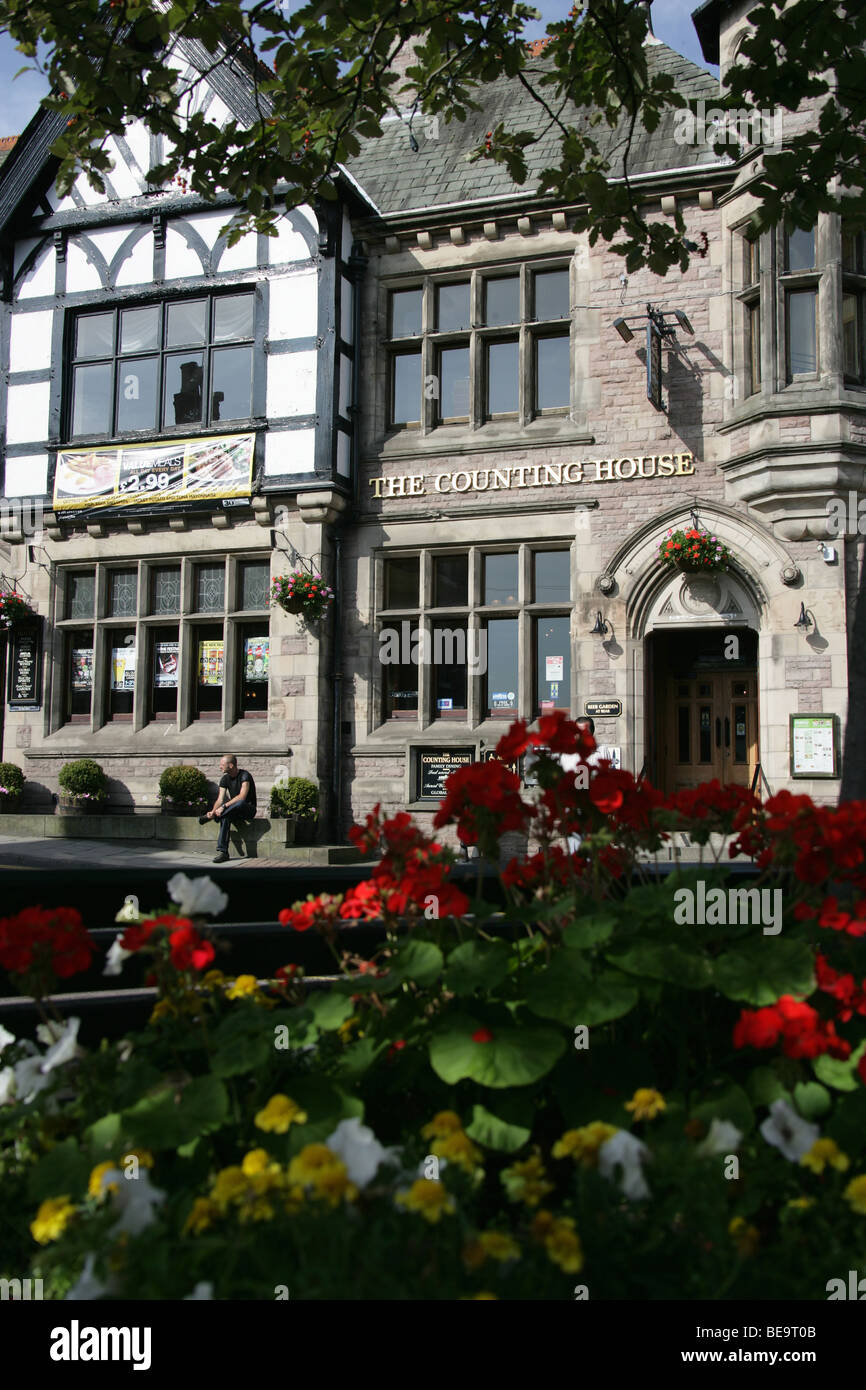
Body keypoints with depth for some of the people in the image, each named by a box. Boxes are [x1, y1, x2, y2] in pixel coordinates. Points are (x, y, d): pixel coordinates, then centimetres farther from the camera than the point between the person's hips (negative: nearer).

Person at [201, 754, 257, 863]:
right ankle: (222, 852, -35)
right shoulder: (225, 779, 5)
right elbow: (220, 799, -4)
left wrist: (224, 806, -33)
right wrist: (213, 811, -24)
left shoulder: (244, 776, -16)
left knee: (240, 803, -39)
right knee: (225, 817, -29)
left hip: (248, 809, -5)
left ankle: (211, 817, -24)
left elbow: (242, 797, -28)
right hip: (234, 809, 5)